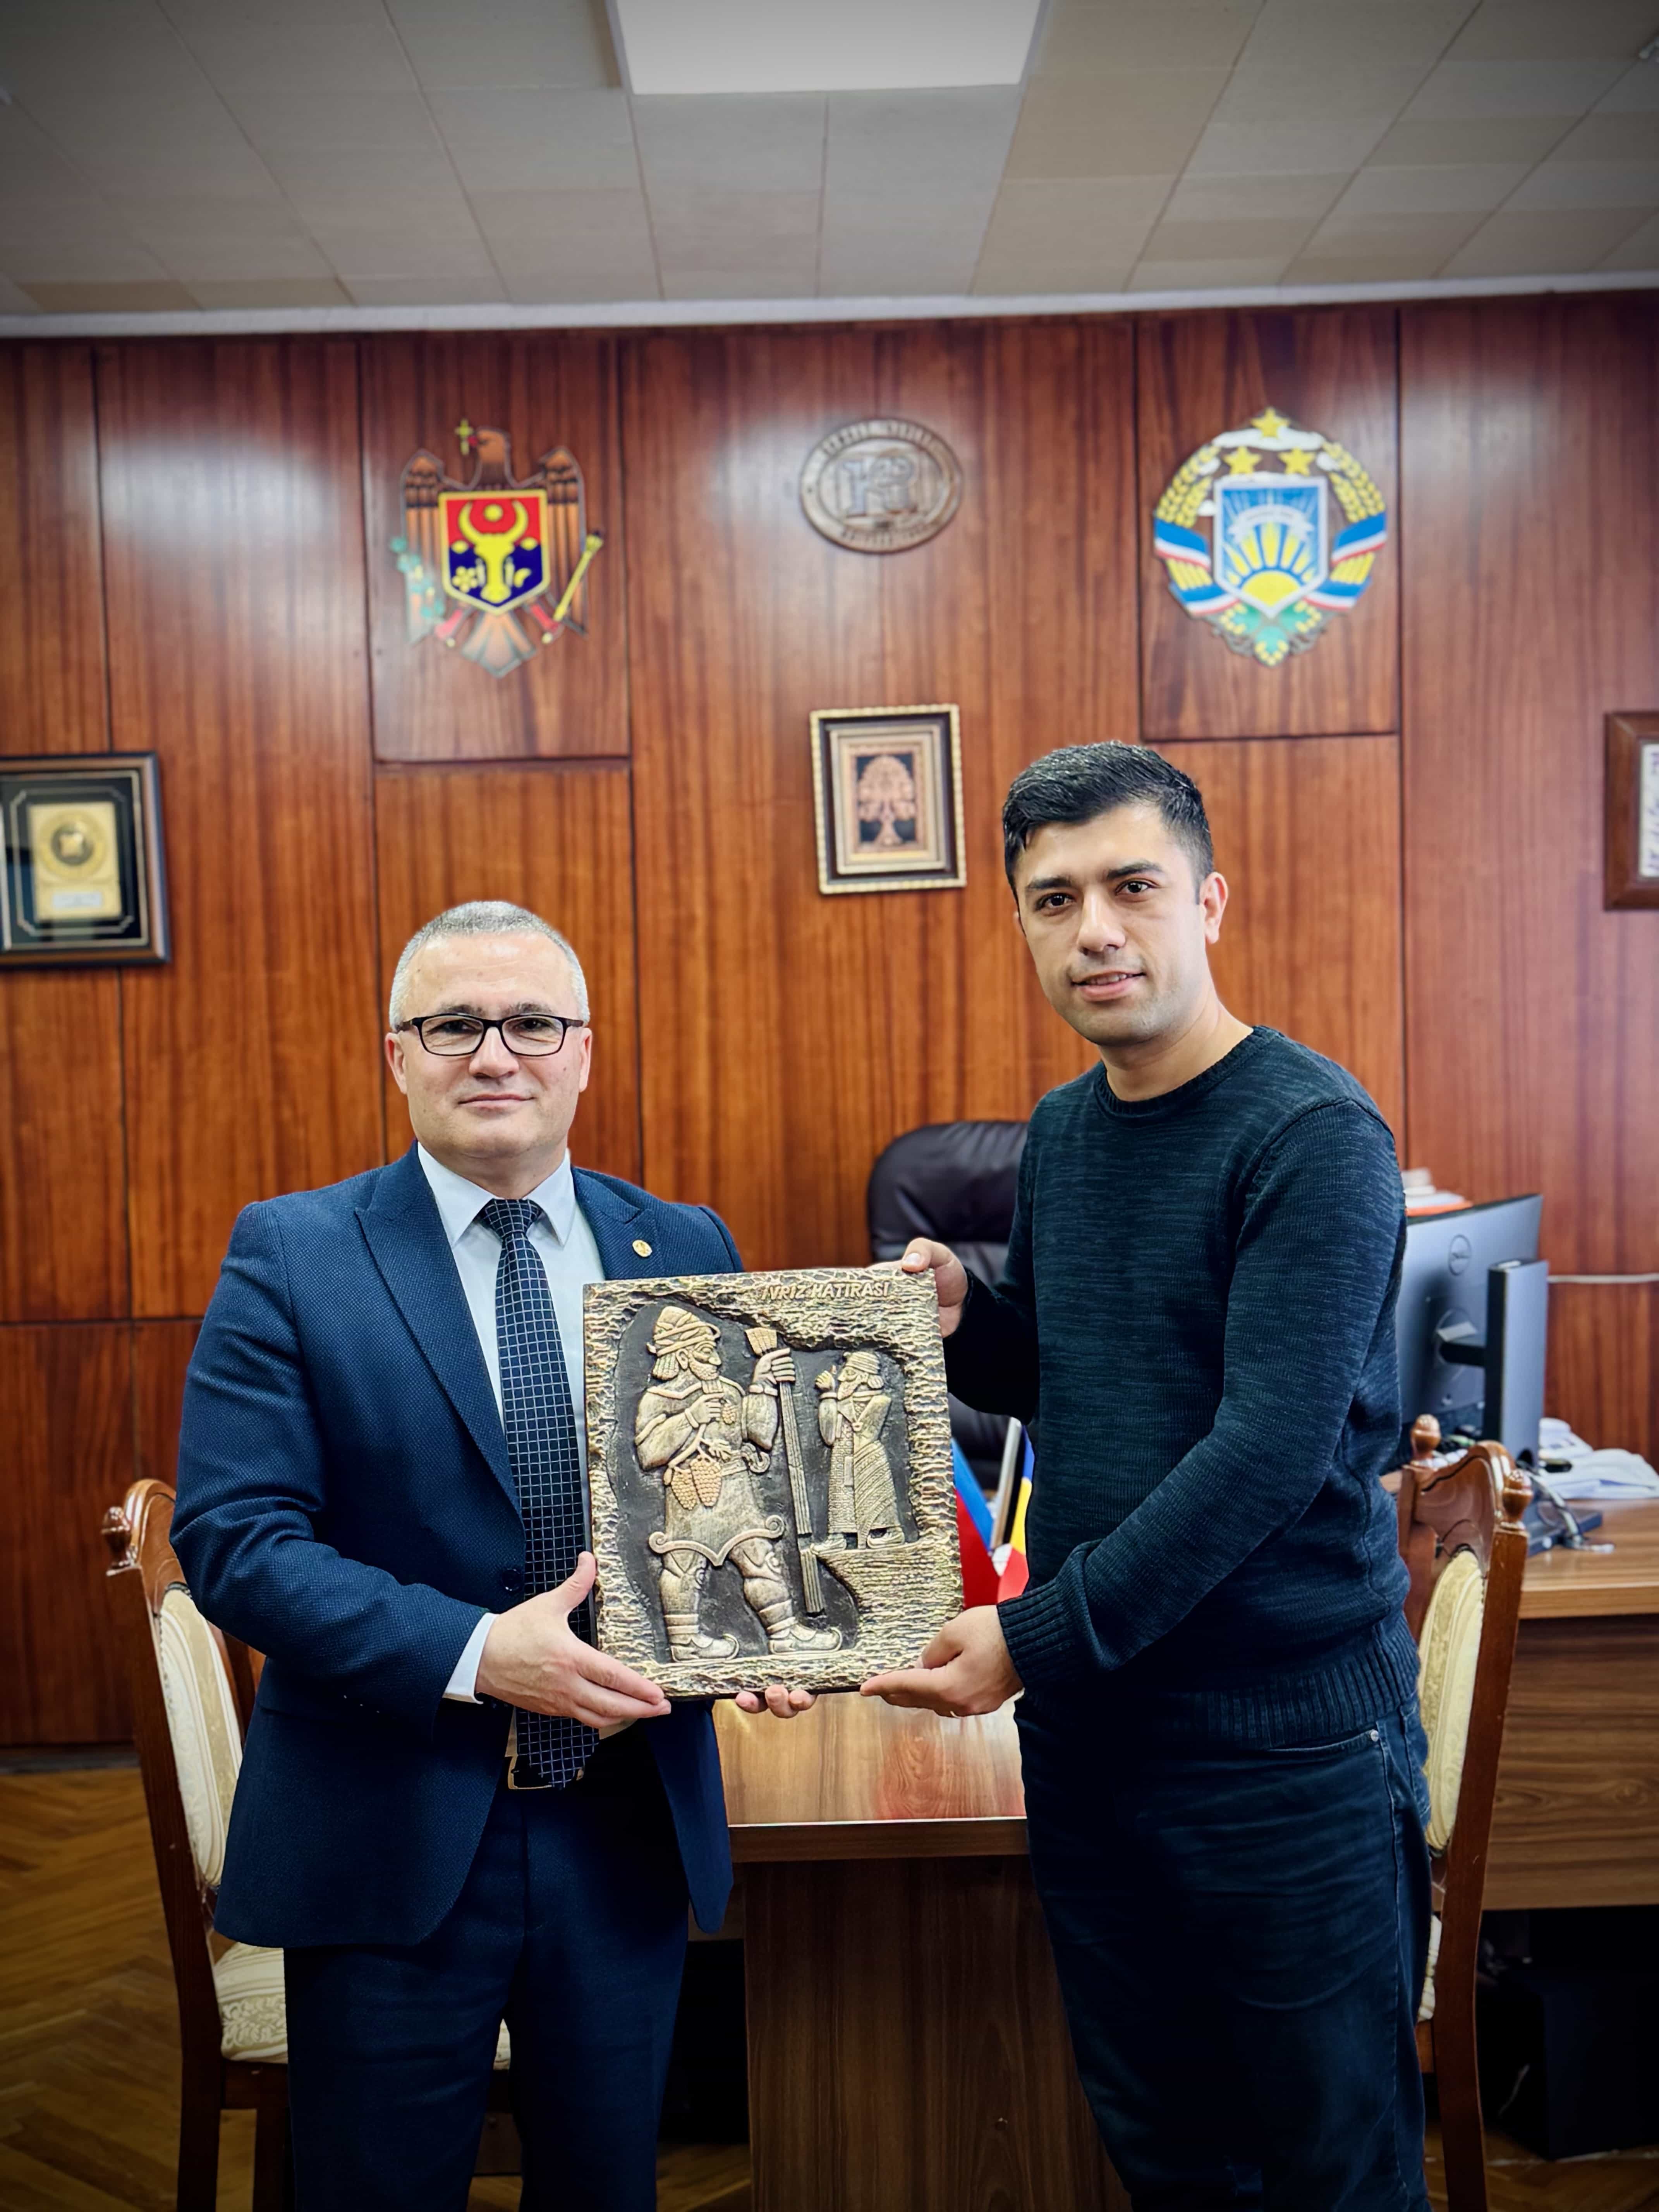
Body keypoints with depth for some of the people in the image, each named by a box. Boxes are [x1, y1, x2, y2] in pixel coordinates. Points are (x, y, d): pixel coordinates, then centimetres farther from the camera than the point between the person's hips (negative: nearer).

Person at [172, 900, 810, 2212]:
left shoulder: (687, 1251, 2)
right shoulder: (291, 1256, -7)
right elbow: (233, 1539, -13)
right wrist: (473, 1653, -23)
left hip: (630, 1828, 3)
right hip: (390, 1837, -2)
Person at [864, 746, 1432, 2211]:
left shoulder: (1311, 1134, -15)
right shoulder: (1063, 1131, 7)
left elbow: (1272, 1446, -22)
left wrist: (1040, 1635, -21)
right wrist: (964, 1318, -4)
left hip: (1285, 1741, -6)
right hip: (1087, 1722, 6)